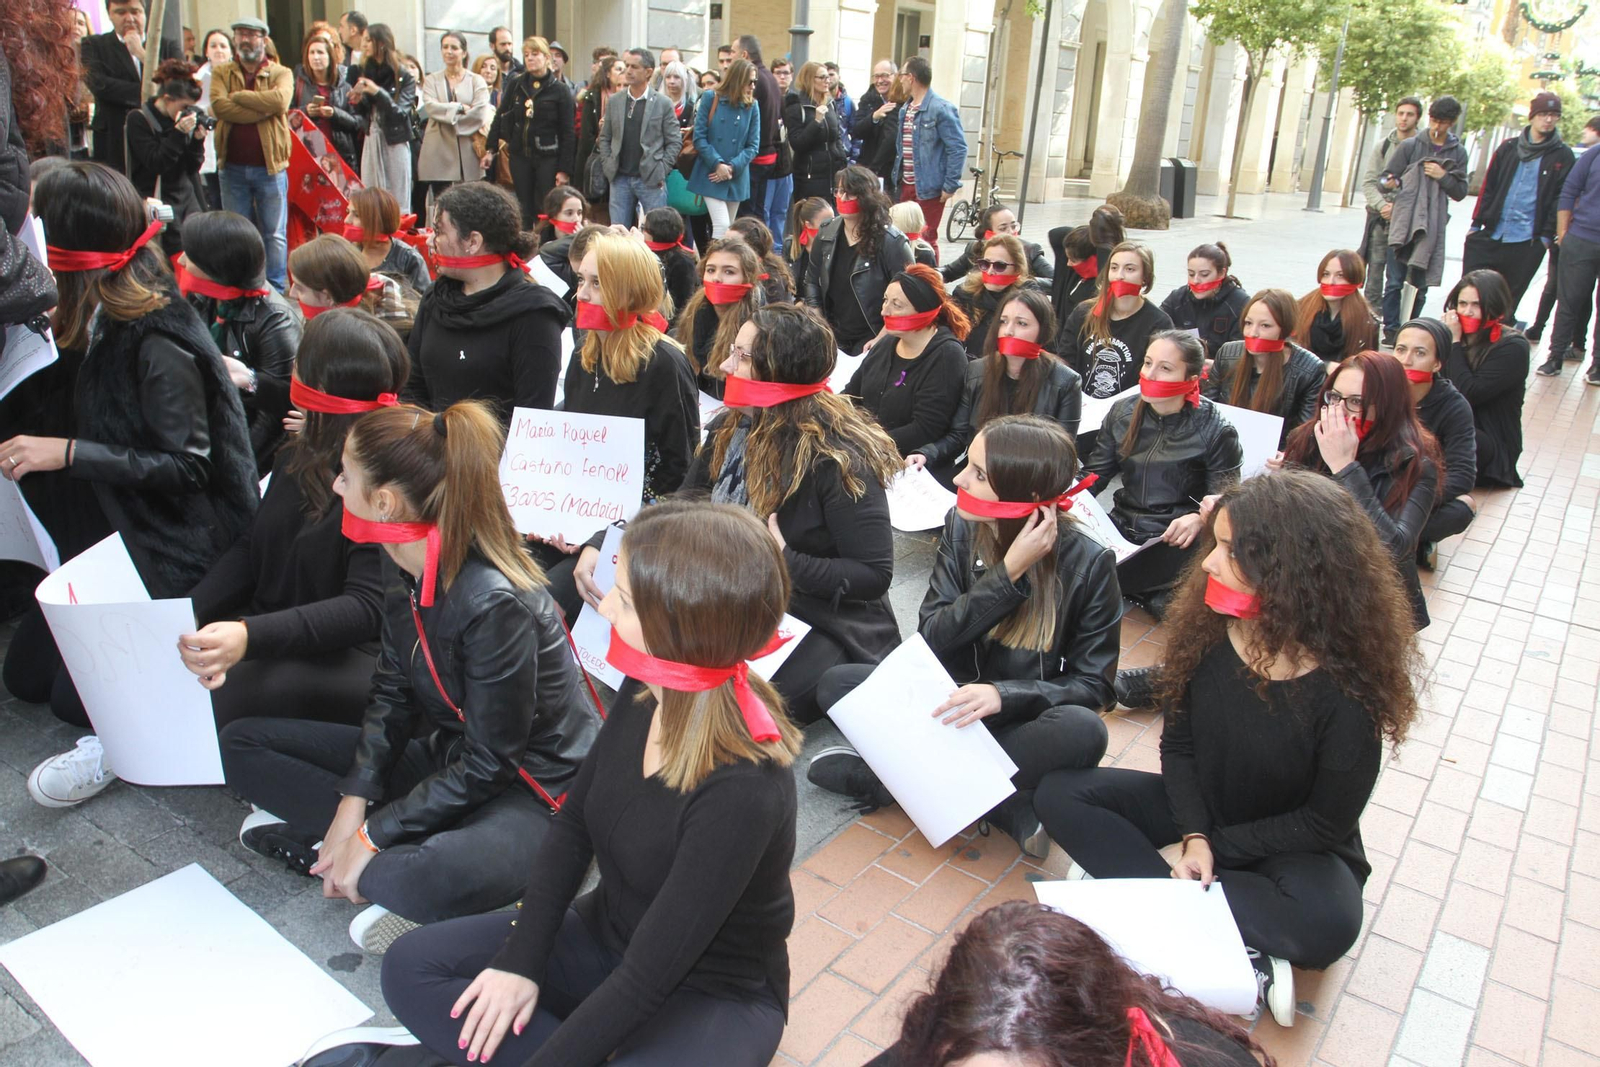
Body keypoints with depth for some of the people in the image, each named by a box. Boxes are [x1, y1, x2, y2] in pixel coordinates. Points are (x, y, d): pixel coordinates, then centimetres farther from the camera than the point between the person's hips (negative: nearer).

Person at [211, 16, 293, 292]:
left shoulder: (281, 73, 2)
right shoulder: (221, 73, 7)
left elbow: (281, 100, -19)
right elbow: (218, 106, -12)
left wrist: (239, 96, -11)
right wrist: (262, 109, -15)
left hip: (270, 166, -2)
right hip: (233, 167, 2)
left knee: (275, 234, 3)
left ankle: (277, 291, 11)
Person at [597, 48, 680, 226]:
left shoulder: (663, 104, -1)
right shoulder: (615, 101, 9)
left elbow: (675, 142, -1)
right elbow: (604, 138, 14)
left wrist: (661, 170, -7)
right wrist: (608, 166, 3)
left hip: (651, 181, -3)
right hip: (620, 179, 3)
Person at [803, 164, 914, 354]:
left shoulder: (892, 242, -12)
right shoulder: (826, 235, 3)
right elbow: (812, 283, 13)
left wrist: (880, 341, -16)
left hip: (870, 339, -4)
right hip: (832, 337, 5)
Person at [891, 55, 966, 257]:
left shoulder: (941, 108, -12)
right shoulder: (905, 109, 12)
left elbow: (958, 148, -14)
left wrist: (950, 186, -17)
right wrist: (897, 176, 12)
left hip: (928, 188, -8)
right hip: (905, 186, 8)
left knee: (925, 239, -1)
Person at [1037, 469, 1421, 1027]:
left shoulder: (1347, 687, -26)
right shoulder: (1208, 627, -15)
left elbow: (1325, 824, -16)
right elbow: (1178, 744, -4)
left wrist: (1216, 846, -16)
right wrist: (1194, 835, -18)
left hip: (1292, 842, -4)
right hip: (1199, 808, 5)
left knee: (1327, 925, -36)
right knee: (1059, 795, -15)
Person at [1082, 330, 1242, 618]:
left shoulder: (1216, 432, -7)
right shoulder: (1123, 412, 6)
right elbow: (1094, 474, 8)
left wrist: (1198, 519, -29)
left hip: (1177, 540, -6)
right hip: (1120, 529, 6)